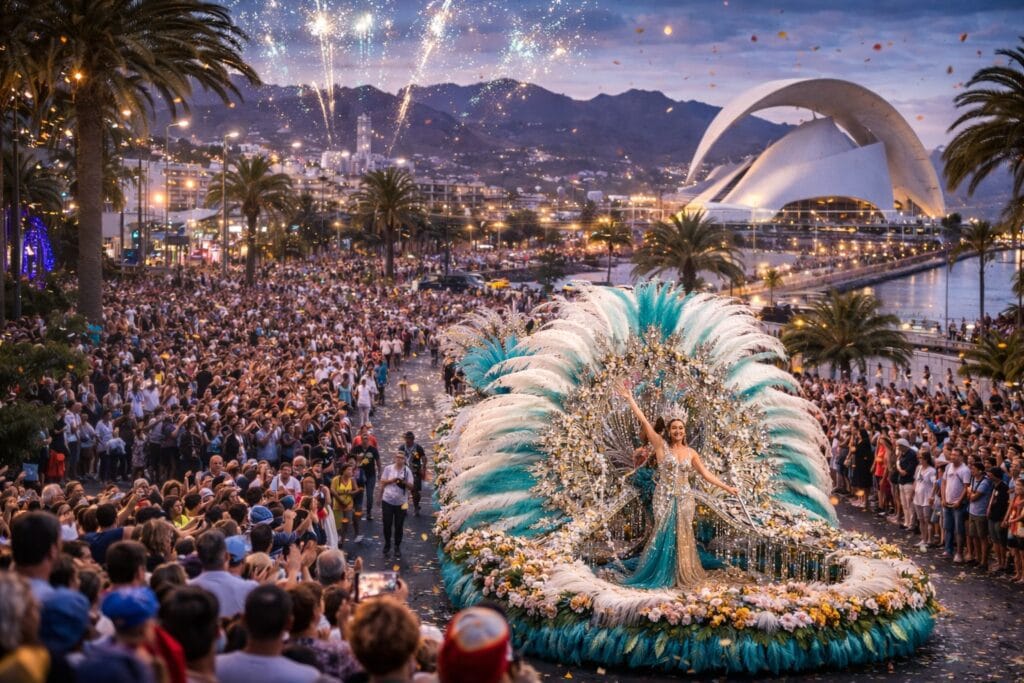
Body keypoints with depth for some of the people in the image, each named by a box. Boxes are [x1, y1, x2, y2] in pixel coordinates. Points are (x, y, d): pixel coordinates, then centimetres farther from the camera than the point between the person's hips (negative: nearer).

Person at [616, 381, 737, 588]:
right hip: (665, 498, -3)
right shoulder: (661, 445, -5)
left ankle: (682, 573, 16)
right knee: (665, 535, -3)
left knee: (683, 536, 6)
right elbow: (644, 422, -11)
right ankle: (665, 575, 7)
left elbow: (706, 474, 12)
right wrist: (630, 399, -16)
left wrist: (726, 487, 9)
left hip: (684, 498, 3)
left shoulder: (690, 452, 6)